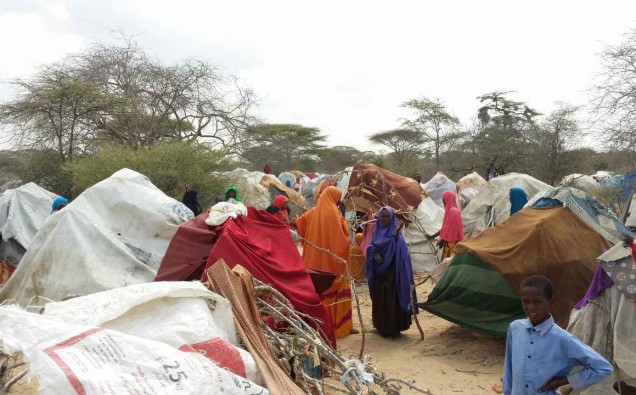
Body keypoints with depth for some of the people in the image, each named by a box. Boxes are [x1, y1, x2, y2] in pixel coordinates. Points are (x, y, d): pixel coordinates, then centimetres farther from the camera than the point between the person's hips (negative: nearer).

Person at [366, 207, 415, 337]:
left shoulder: (395, 233, -4)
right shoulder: (376, 232, 10)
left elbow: (401, 251, -19)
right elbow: (370, 248, 7)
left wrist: (396, 236, -37)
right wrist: (375, 254, -16)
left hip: (391, 273, -5)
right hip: (378, 272, 5)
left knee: (391, 299, -4)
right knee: (379, 299, 10)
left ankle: (393, 328, 3)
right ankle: (381, 326, 21)